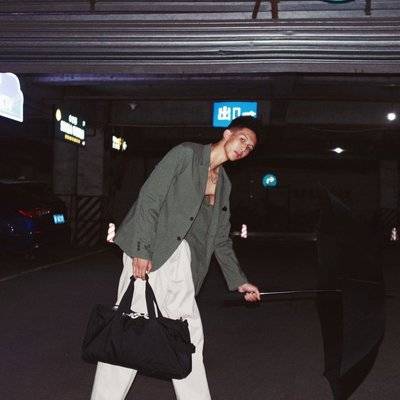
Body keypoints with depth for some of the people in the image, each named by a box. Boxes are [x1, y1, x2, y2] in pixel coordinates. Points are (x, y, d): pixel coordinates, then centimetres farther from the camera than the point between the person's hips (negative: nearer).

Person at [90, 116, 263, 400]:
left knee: (190, 338, 11)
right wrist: (142, 250, -18)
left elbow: (221, 239, 22)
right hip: (149, 256, -7)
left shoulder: (224, 183, 18)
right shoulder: (186, 154, -2)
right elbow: (149, 198, -11)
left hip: (182, 261, 7)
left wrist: (239, 281, 18)